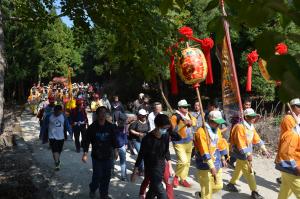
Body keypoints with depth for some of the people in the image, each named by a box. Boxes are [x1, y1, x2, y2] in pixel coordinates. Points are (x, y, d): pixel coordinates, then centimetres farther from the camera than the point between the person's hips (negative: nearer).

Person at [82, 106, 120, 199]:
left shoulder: (110, 127, 0)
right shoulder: (92, 127, -7)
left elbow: (114, 139, 10)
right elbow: (86, 141, -3)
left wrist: (115, 150, 9)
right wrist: (85, 153, -6)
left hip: (108, 156, 3)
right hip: (96, 156, -3)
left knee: (106, 176, 9)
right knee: (97, 176, 1)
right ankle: (92, 190, 31)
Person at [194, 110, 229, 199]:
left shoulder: (217, 130, 7)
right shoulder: (201, 132, -20)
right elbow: (204, 151, -25)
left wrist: (223, 159, 22)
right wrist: (211, 166, -27)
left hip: (217, 164, 8)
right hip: (205, 166, -8)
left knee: (218, 186, 16)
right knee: (207, 189, 2)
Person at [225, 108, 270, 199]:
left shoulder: (251, 127, 6)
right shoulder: (240, 127, -23)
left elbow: (257, 139, 11)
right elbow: (241, 143, -26)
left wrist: (264, 150, 8)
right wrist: (248, 154, -26)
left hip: (247, 152, 9)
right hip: (241, 153, -9)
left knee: (239, 169, 20)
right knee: (249, 172, -3)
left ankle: (231, 184, 36)